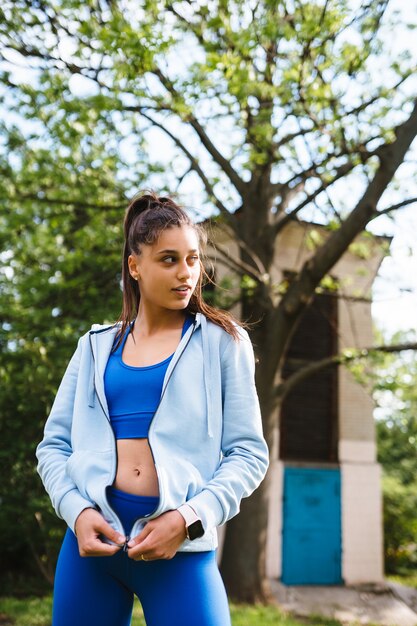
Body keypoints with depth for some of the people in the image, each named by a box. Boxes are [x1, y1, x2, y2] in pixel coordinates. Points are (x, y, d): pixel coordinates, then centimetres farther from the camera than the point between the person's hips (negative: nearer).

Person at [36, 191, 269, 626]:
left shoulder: (222, 341, 3)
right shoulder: (95, 346, 10)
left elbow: (248, 453, -1)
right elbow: (54, 445, 10)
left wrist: (189, 518, -13)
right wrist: (76, 510, -7)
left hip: (182, 545, -2)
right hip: (93, 534, 3)